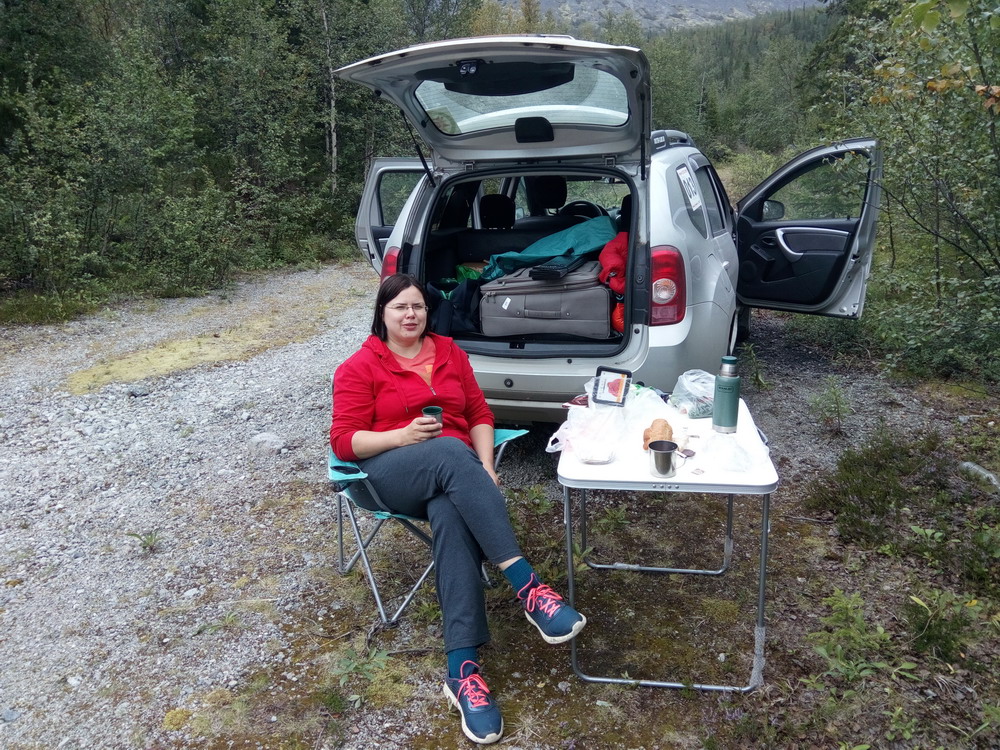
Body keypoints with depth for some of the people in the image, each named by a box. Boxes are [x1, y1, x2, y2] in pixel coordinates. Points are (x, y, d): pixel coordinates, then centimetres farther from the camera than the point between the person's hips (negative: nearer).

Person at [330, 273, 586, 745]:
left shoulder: (449, 352, 16)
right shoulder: (359, 367, 5)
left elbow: (480, 415, 12)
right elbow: (344, 441, -1)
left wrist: (485, 468, -6)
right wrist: (403, 436, -18)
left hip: (453, 473, 3)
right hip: (392, 474, -3)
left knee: (452, 516, -35)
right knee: (450, 452, -37)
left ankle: (462, 669, -40)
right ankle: (526, 585, -44)